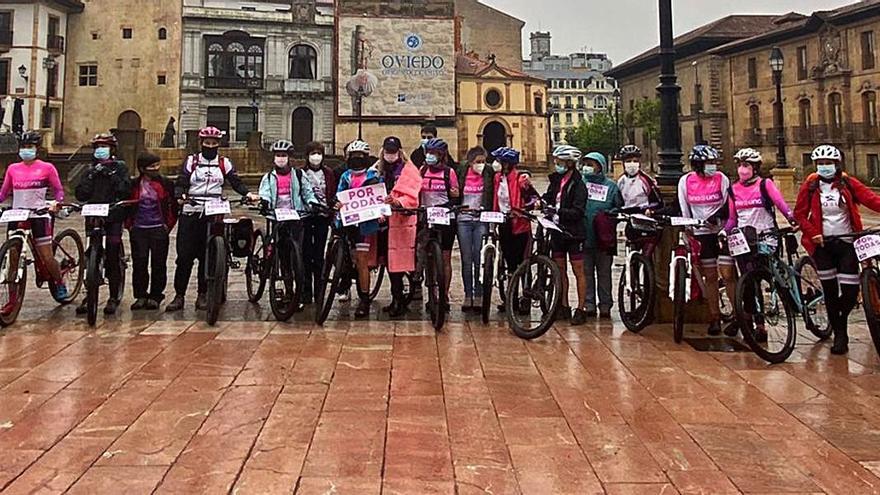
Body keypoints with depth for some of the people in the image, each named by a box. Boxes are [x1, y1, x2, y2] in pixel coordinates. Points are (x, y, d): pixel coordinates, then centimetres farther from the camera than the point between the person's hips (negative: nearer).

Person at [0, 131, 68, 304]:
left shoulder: (46, 168, 2)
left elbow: (58, 190, 5)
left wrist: (56, 203, -14)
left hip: (38, 215, -3)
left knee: (47, 257, -5)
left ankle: (60, 284, 22)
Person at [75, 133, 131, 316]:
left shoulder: (120, 168, 8)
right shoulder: (91, 170, 17)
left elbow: (126, 190, -7)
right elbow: (81, 195, 5)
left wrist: (112, 175, -13)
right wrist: (91, 176, -6)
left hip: (114, 217, -3)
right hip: (93, 216, 3)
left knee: (113, 257, -4)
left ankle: (114, 297, 3)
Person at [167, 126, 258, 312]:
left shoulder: (224, 163, 12)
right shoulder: (191, 161, 8)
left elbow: (236, 182, 5)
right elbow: (181, 183, 1)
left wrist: (248, 194, -14)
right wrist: (180, 195, -21)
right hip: (191, 213, -1)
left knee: (207, 256, 3)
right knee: (184, 255, -3)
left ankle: (202, 295, 13)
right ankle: (179, 296, 3)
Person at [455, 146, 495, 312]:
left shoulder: (489, 174, 2)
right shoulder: (461, 173, 3)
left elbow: (493, 197, 5)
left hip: (481, 220, -1)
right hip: (464, 219, 1)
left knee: (479, 259, -2)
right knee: (466, 259, 4)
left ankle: (479, 295, 6)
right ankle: (468, 296, 10)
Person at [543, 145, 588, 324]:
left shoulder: (578, 184, -11)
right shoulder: (556, 180, 9)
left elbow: (578, 212, -18)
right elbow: (549, 198, 16)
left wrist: (558, 211, -29)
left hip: (573, 233, -7)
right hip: (557, 231, 7)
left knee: (578, 271, 1)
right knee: (560, 270, 10)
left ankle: (581, 309, 6)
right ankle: (564, 307, 20)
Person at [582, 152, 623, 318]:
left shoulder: (610, 185, 5)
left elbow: (620, 207, 8)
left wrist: (610, 213, -9)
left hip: (604, 237, -1)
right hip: (585, 236, 1)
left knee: (604, 272, 5)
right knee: (587, 272, 5)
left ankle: (605, 305, 12)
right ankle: (589, 305, 11)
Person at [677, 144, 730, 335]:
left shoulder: (722, 179, -3)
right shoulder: (685, 181, 1)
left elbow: (728, 206, -2)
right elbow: (683, 209, 6)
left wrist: (717, 217, -19)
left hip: (722, 231, -1)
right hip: (701, 233, 1)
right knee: (710, 276, 3)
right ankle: (714, 317, 11)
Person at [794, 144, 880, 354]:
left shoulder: (848, 183, 3)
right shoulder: (810, 185, 3)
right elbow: (799, 214, 2)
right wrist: (813, 233, -11)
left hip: (846, 242, 0)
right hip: (822, 243, 0)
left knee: (850, 292, -5)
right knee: (830, 291, 0)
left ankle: (841, 320, 27)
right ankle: (839, 334, 12)